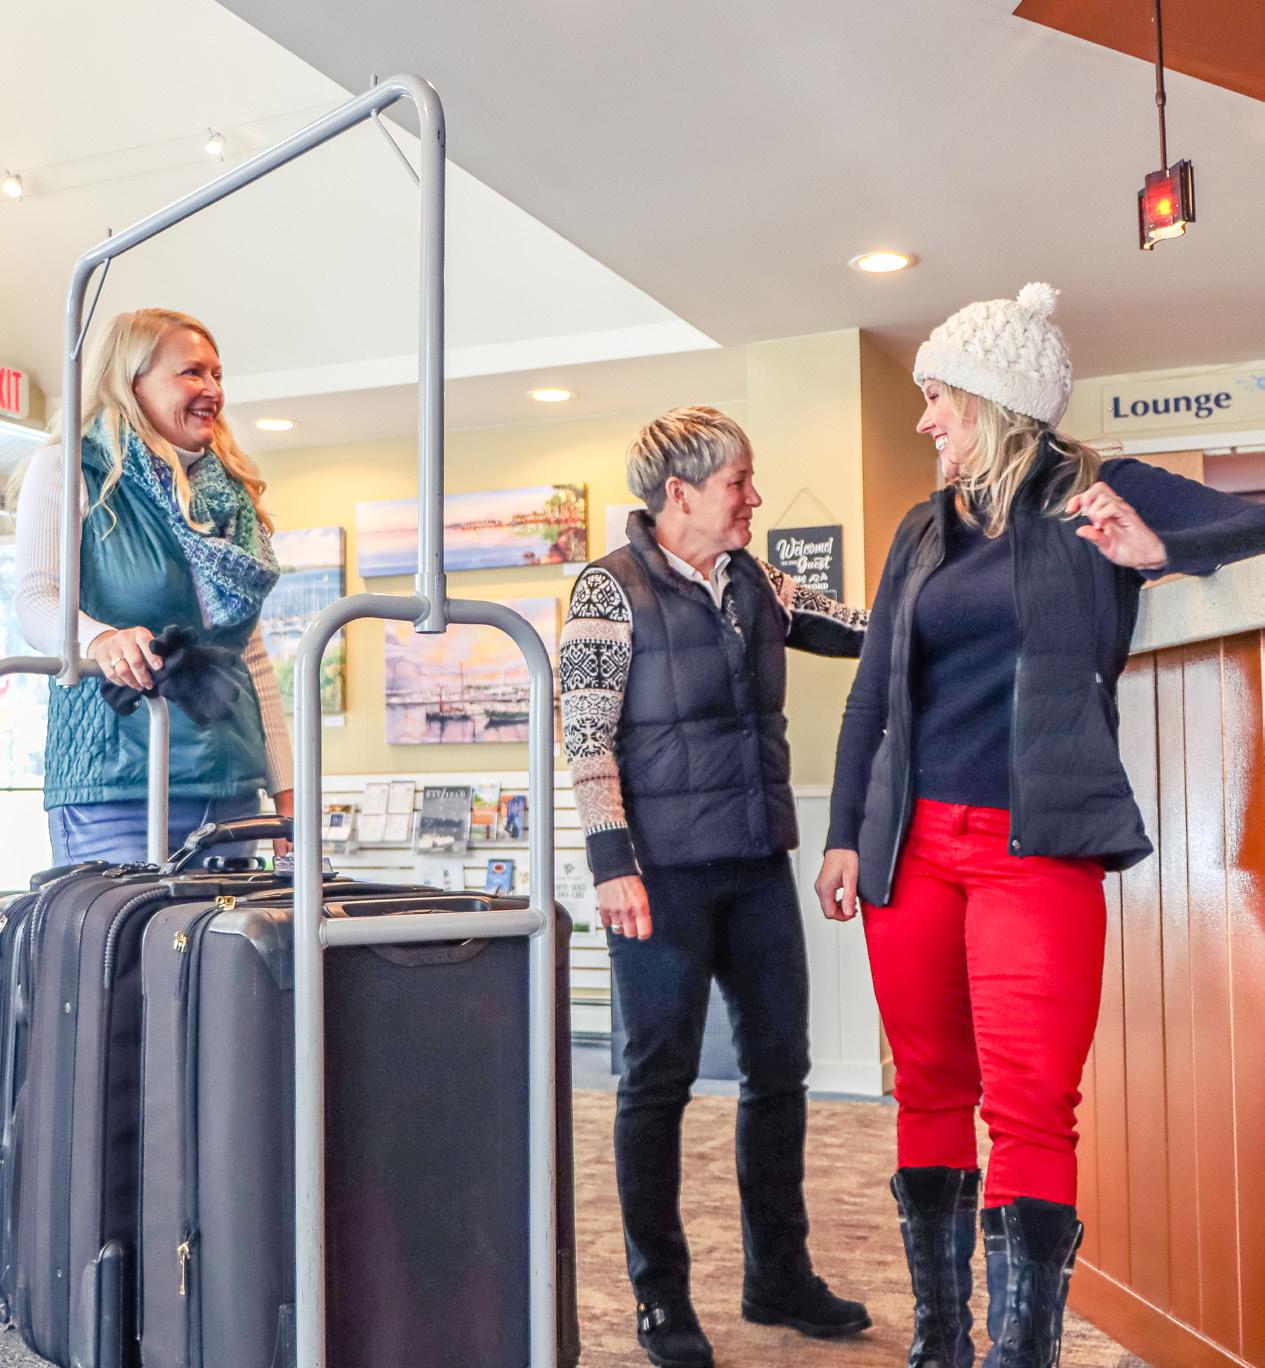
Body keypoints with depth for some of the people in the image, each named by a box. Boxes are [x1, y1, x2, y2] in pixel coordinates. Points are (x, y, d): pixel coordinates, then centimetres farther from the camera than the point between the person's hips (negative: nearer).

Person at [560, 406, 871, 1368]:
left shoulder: (757, 585, 10)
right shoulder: (612, 591, -7)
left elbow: (868, 631, 9)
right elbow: (587, 738, -12)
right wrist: (613, 863, -18)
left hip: (758, 865, 7)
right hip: (665, 871, -6)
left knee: (780, 1069, 12)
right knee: (660, 1079, 4)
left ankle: (780, 1276, 29)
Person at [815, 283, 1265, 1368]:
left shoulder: (1098, 497, 3)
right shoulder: (925, 530, 15)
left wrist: (1158, 550, -21)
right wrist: (845, 835, 10)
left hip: (1038, 847, -4)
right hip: (913, 843, 5)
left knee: (1031, 1109, -10)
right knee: (931, 1094, 10)